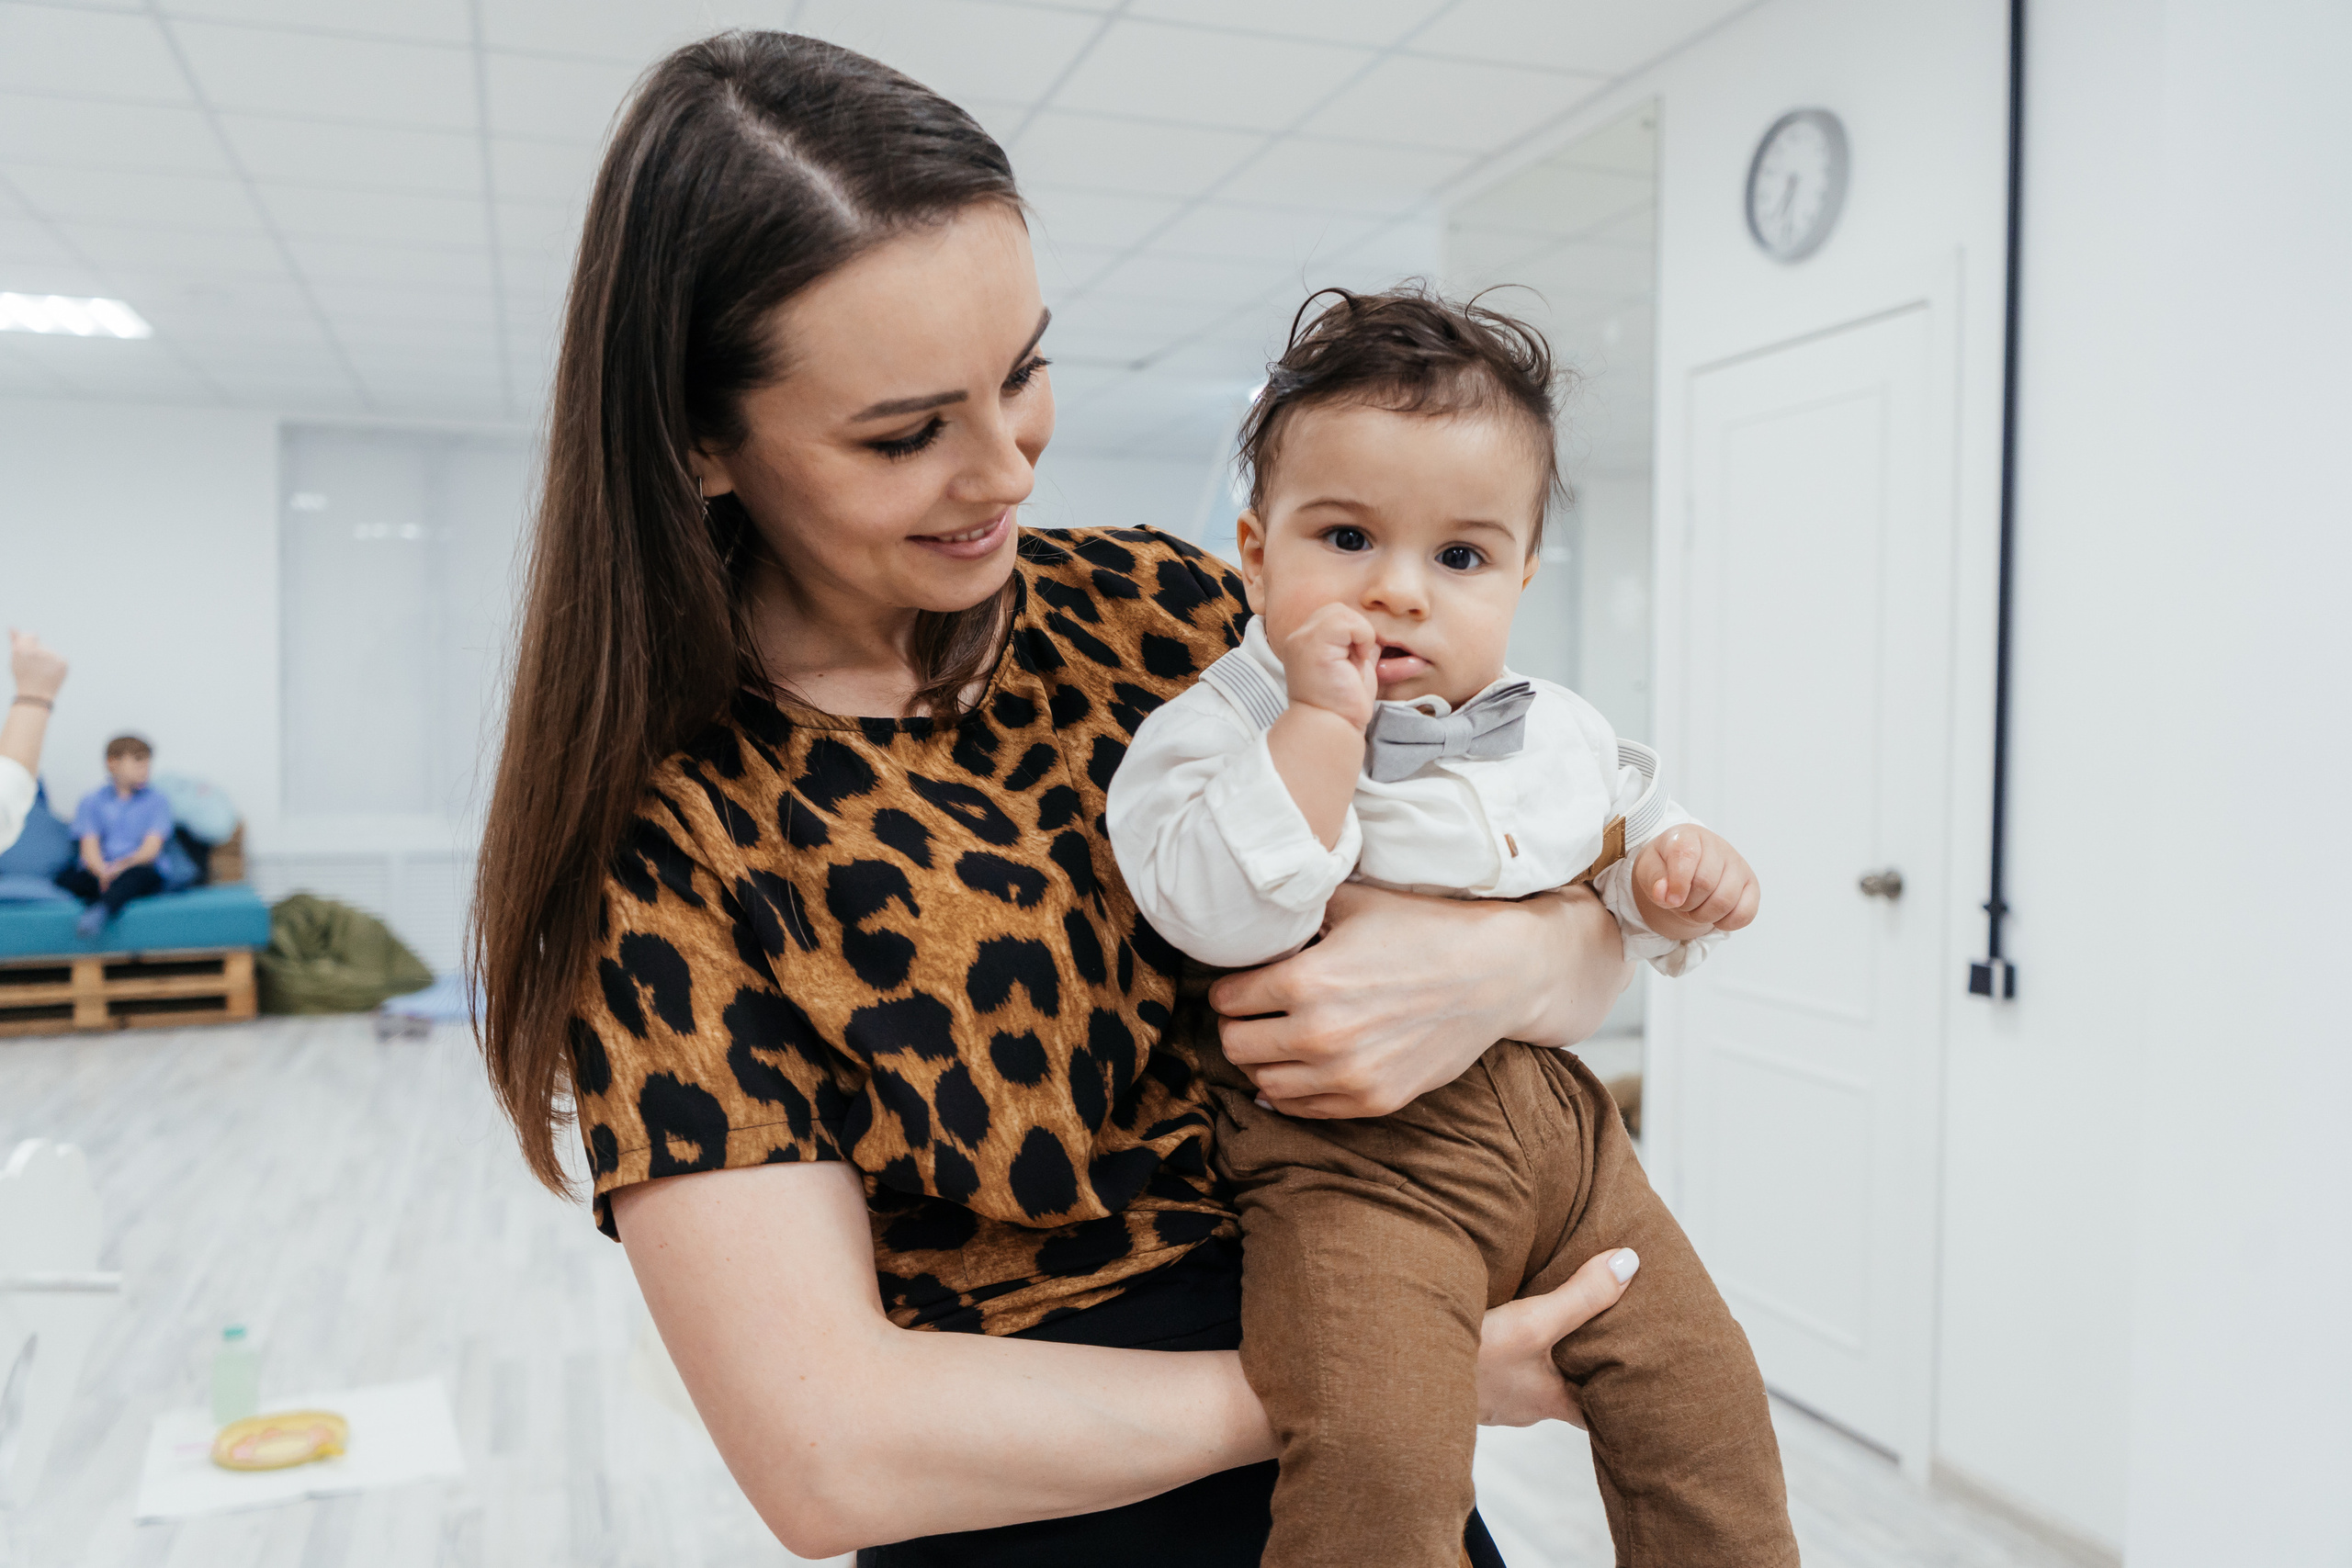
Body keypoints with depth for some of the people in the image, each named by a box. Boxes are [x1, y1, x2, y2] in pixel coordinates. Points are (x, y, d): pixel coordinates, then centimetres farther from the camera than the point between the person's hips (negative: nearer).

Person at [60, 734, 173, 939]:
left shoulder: (157, 800, 11)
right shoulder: (92, 801, 14)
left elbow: (151, 849, -1)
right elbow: (89, 849, 1)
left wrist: (124, 865, -23)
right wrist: (103, 872, -22)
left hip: (138, 871, -3)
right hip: (98, 873, 3)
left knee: (142, 874, -39)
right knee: (65, 878, -28)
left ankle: (100, 910, -62)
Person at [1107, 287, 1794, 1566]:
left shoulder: (1557, 733, 10)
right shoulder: (1219, 728, -8)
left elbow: (1632, 836, 23)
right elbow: (1222, 913, -24)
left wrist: (1680, 880, 0)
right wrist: (1323, 719, -26)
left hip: (1557, 1125, 6)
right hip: (1353, 1150, -6)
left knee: (1698, 1381, 11)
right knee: (1379, 1455, -23)